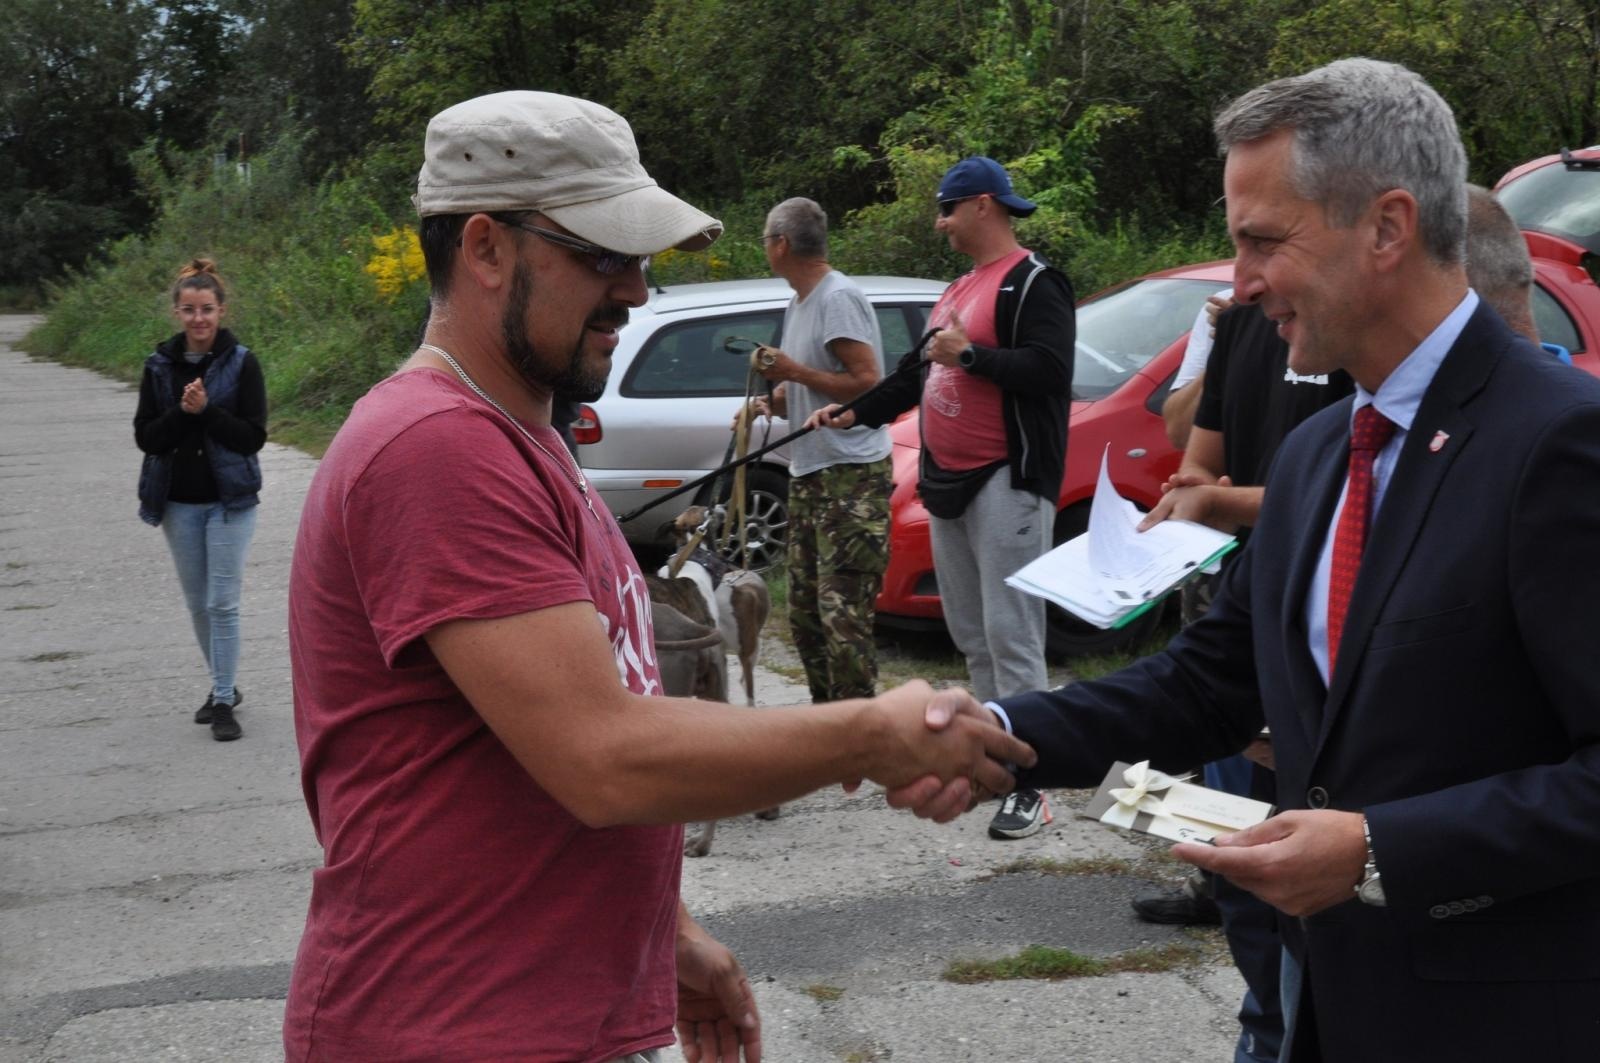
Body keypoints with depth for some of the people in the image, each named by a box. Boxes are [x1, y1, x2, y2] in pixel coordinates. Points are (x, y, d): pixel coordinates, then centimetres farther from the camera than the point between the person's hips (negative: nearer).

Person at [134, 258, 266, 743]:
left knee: (222, 602, -6)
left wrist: (207, 410, -21)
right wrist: (182, 412, -17)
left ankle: (224, 702, 1)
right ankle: (223, 687, 29)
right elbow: (144, 436, 0)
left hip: (229, 500, -4)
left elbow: (254, 436, -9)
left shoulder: (242, 363, -6)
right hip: (178, 502, 4)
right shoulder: (159, 365, 3)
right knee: (197, 603, 12)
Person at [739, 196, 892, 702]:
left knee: (842, 613, -15)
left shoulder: (838, 297, -13)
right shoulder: (798, 303, 17)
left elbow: (866, 382, -20)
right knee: (805, 613, 14)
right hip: (809, 475, 11)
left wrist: (793, 371, -16)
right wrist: (774, 400, 5)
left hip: (852, 475, -11)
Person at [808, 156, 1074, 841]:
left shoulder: (1032, 283, -9)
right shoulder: (959, 289, 21)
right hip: (947, 482, 10)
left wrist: (971, 355, -21)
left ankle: (1030, 787, -11)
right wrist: (853, 414, 26)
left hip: (1006, 482, -10)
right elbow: (922, 373, 30)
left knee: (1010, 635, -12)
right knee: (970, 634, 11)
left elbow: (1050, 368, -22)